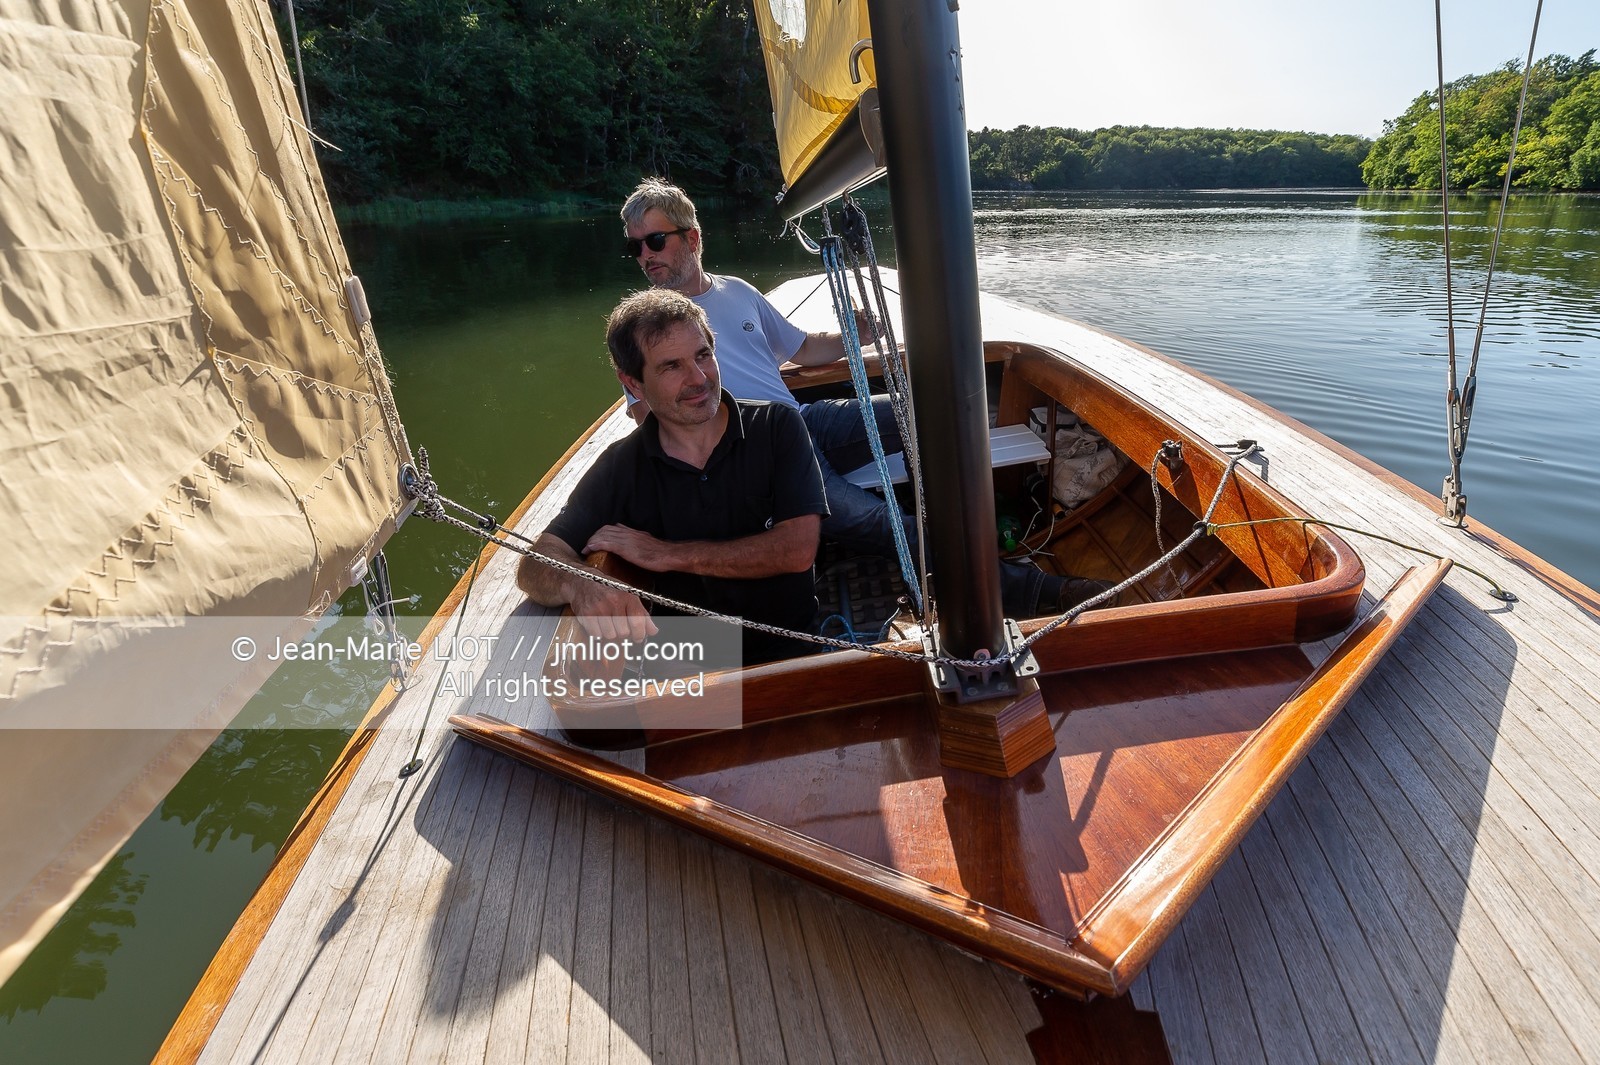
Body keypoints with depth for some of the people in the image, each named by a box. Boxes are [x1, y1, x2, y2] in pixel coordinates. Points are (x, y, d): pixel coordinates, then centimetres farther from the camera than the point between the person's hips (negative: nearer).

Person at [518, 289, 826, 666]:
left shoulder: (776, 426, -1)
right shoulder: (619, 468, 1)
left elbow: (798, 549, -11)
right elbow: (536, 566, -6)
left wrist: (667, 555, -13)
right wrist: (582, 585, -31)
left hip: (792, 652, -1)